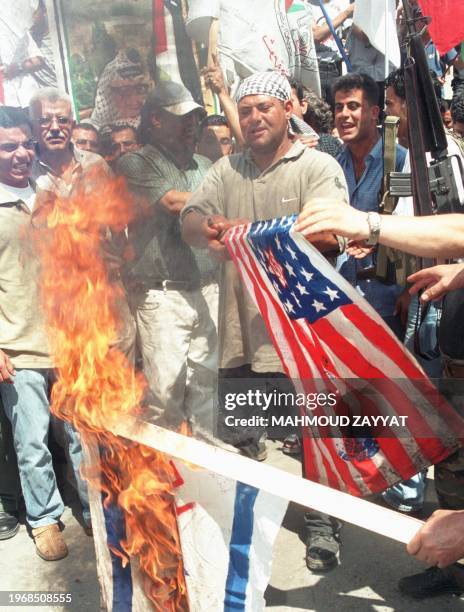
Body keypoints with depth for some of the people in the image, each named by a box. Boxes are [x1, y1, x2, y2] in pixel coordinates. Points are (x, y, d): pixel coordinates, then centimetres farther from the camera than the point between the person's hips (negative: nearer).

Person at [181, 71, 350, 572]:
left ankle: (322, 523, 32)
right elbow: (190, 221, 1)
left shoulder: (317, 166, -4)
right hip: (239, 328, 5)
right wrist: (208, 231, -22)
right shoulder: (227, 170, 12)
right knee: (239, 434, 19)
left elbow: (328, 234, -18)